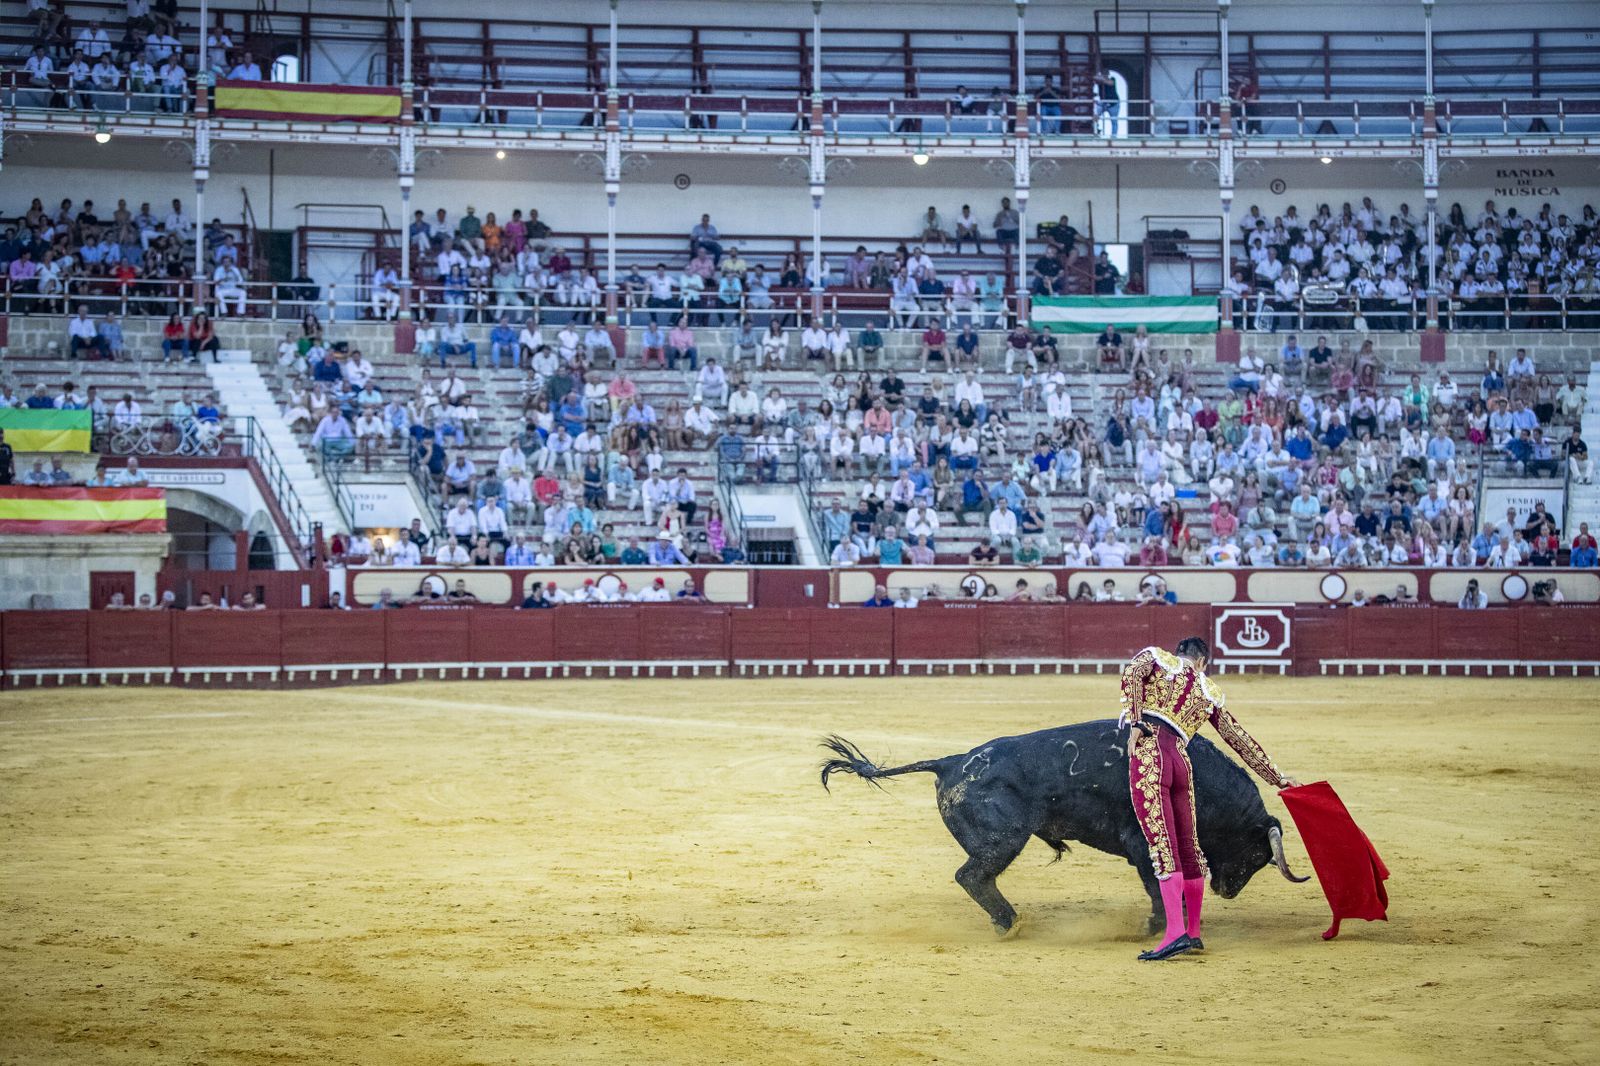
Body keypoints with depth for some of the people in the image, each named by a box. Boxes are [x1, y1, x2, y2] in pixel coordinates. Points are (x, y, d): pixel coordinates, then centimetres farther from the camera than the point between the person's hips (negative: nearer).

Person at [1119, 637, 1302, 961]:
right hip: (1181, 761, 4)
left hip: (1149, 751, -4)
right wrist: (1277, 777, 31)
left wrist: (1135, 722, -8)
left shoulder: (1157, 657, 17)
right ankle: (1193, 933, 21)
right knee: (1187, 848, 14)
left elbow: (1132, 672, -6)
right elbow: (1241, 740, 25)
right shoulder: (1210, 694, 24)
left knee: (1163, 846, -10)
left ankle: (1175, 932, -18)